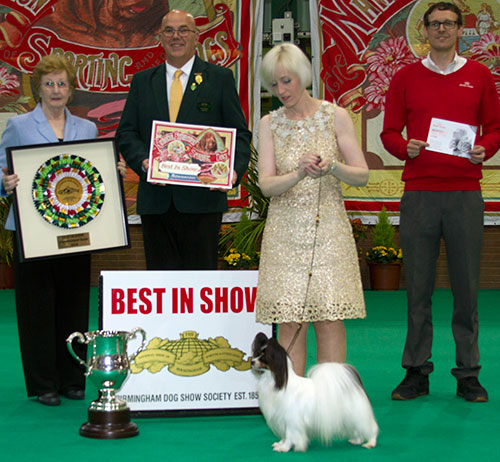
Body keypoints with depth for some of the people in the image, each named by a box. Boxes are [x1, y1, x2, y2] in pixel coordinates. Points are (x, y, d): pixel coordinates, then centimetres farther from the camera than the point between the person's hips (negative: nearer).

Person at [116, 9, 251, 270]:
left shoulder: (220, 78, 7)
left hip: (202, 199, -2)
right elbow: (126, 132, 9)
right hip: (155, 200, 3)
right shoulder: (142, 81, 15)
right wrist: (143, 161, -11)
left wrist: (234, 170, -15)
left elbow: (239, 133, 4)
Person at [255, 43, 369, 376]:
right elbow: (266, 184, -3)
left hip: (328, 227, -1)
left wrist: (332, 167, -20)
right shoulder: (270, 124, 6)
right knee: (290, 322, -1)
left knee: (330, 319, -4)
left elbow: (362, 175, 0)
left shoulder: (335, 117, 2)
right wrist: (299, 174, -22)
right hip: (286, 231, 1)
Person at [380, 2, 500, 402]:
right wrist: (406, 148, -11)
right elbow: (390, 132, 10)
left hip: (465, 193, 0)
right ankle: (416, 373, 11)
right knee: (418, 287, 2)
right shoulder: (406, 77, 10)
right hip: (419, 192, 0)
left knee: (466, 286, 2)